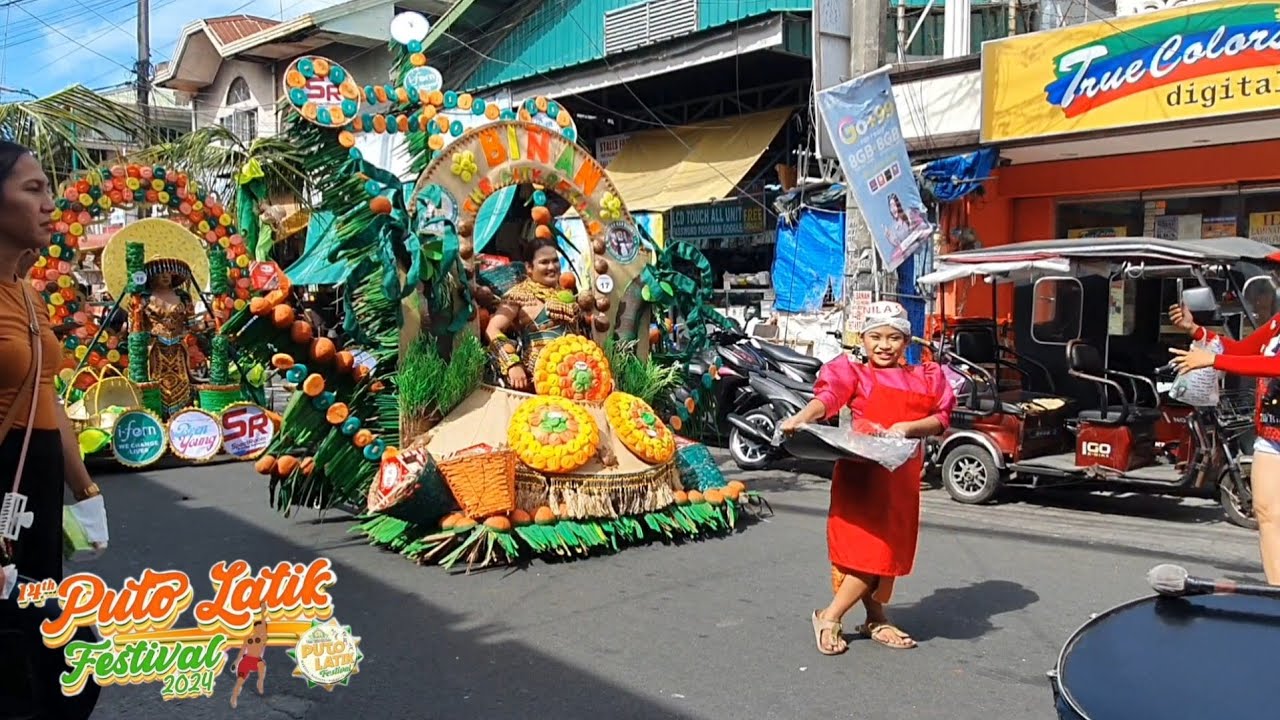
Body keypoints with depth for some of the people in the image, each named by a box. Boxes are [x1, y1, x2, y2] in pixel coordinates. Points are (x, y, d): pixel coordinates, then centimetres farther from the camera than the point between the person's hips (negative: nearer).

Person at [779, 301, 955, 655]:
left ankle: (876, 620, 25)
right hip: (860, 472, -5)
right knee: (869, 549, -9)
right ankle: (829, 617, 5)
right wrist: (799, 419, -37)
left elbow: (941, 419, 4)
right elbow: (827, 397, -17)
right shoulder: (853, 373, 1)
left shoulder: (926, 378, 13)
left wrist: (909, 427, -15)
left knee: (890, 547, 11)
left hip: (902, 476, 5)